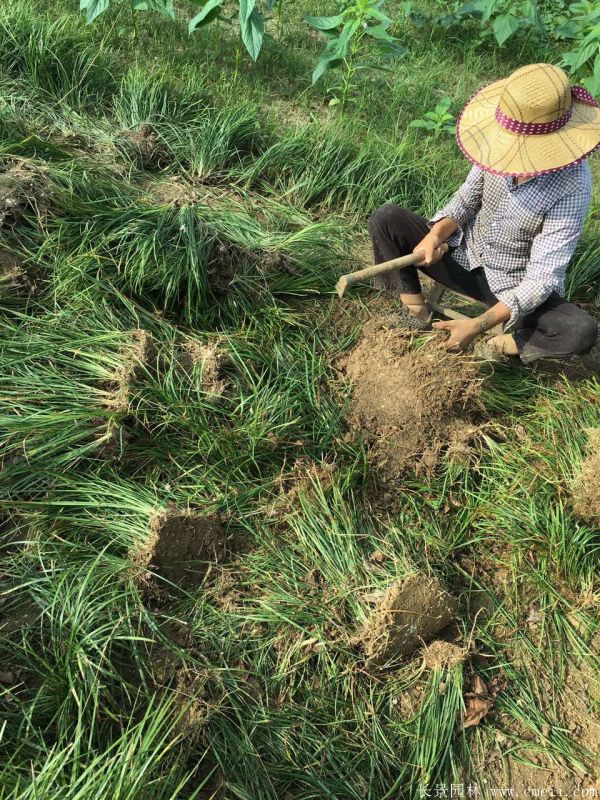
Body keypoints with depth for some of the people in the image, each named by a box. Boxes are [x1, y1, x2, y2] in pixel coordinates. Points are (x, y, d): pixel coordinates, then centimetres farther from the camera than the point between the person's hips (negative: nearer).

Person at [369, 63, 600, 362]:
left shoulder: (572, 188, -26)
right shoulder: (503, 145, -14)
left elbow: (543, 278, -27)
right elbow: (467, 199, 2)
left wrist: (478, 326, -34)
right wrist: (436, 234, -20)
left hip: (512, 288, -3)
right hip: (463, 256, 4)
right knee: (386, 219, -15)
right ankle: (416, 312, -5)